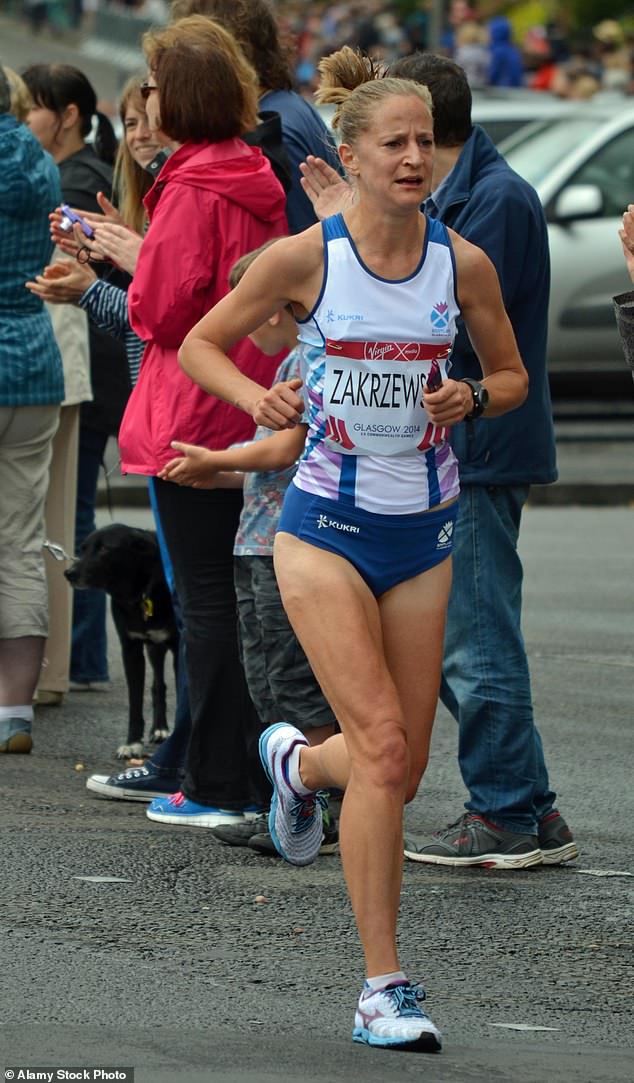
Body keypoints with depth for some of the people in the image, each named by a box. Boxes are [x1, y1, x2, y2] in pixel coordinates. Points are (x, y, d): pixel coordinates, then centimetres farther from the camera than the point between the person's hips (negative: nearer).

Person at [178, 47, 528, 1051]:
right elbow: (199, 344, 4)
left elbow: (513, 375, 12)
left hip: (422, 531, 4)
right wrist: (254, 396, -16)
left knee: (403, 768, 7)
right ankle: (385, 988, -10)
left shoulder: (463, 262, -2)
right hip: (326, 528, -4)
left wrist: (472, 396, -10)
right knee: (384, 746, -17)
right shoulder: (306, 257, -8)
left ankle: (296, 760, 44)